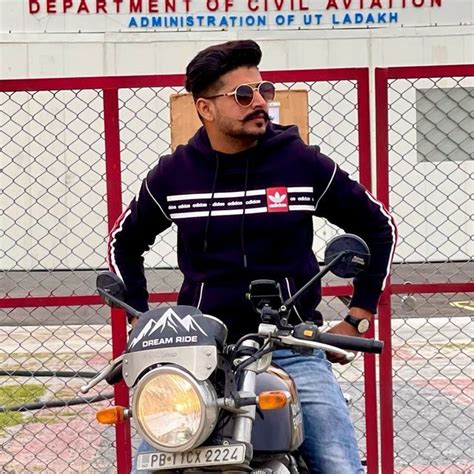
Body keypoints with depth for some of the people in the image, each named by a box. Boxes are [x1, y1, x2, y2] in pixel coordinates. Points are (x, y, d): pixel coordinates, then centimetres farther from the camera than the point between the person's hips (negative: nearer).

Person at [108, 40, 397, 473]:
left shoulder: (303, 164, 0)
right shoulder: (173, 174, 3)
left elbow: (378, 227, 11)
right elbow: (125, 243, 21)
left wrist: (357, 320, 8)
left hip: (292, 348, -1)